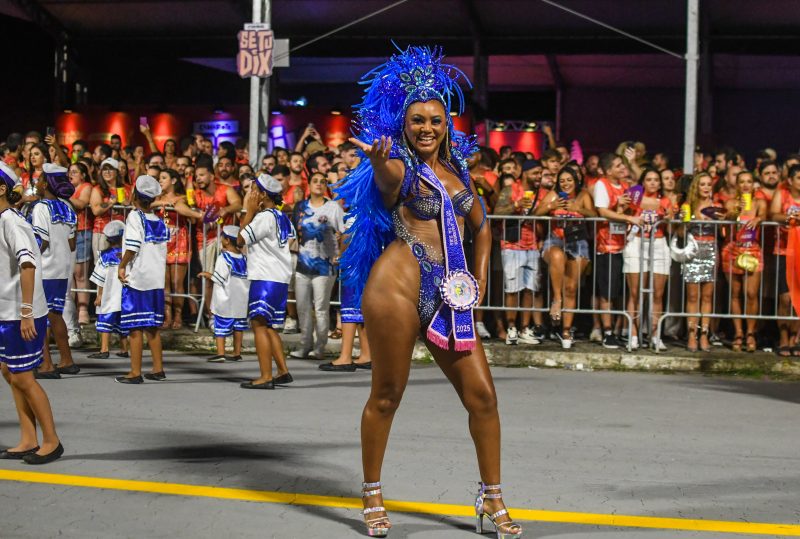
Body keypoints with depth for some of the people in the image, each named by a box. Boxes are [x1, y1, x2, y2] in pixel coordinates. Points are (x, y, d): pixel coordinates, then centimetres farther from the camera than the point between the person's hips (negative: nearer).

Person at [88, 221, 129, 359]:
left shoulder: (105, 256, -5)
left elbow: (101, 279, -5)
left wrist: (99, 295, 1)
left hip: (109, 297, -4)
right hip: (125, 297, 4)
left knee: (105, 321, -4)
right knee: (122, 322, 12)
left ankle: (104, 349, -12)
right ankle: (124, 349, 16)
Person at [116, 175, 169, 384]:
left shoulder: (135, 216, -8)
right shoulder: (159, 222, 10)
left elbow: (133, 246, -19)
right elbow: (163, 252, 12)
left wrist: (122, 266, -6)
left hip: (136, 279, -6)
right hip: (156, 279, 6)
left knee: (135, 327, -3)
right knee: (153, 326, 14)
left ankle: (135, 372, -2)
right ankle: (158, 369, 18)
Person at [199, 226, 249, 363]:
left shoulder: (223, 257, -13)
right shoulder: (243, 257, 7)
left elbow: (219, 278, -15)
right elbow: (247, 276, 9)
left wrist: (207, 275, 0)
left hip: (225, 300, -7)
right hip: (241, 299, 7)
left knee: (221, 326, -3)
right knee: (238, 325, 11)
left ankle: (220, 353, -8)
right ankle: (237, 353, 15)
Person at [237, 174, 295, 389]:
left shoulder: (265, 217, -12)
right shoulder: (282, 217, 16)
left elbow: (240, 240, -10)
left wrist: (249, 211, -4)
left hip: (266, 278, -10)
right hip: (280, 278, 10)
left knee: (259, 324, -11)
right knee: (269, 327, 16)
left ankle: (266, 377, -16)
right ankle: (283, 372, 16)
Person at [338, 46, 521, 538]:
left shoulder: (457, 171, 17)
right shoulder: (400, 169, -2)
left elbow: (482, 227, 30)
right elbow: (387, 179, -28)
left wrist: (479, 281, 17)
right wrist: (379, 161, -52)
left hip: (449, 296, 6)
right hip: (399, 286, -6)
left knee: (482, 395, 1)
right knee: (387, 395, 0)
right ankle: (373, 497, 15)